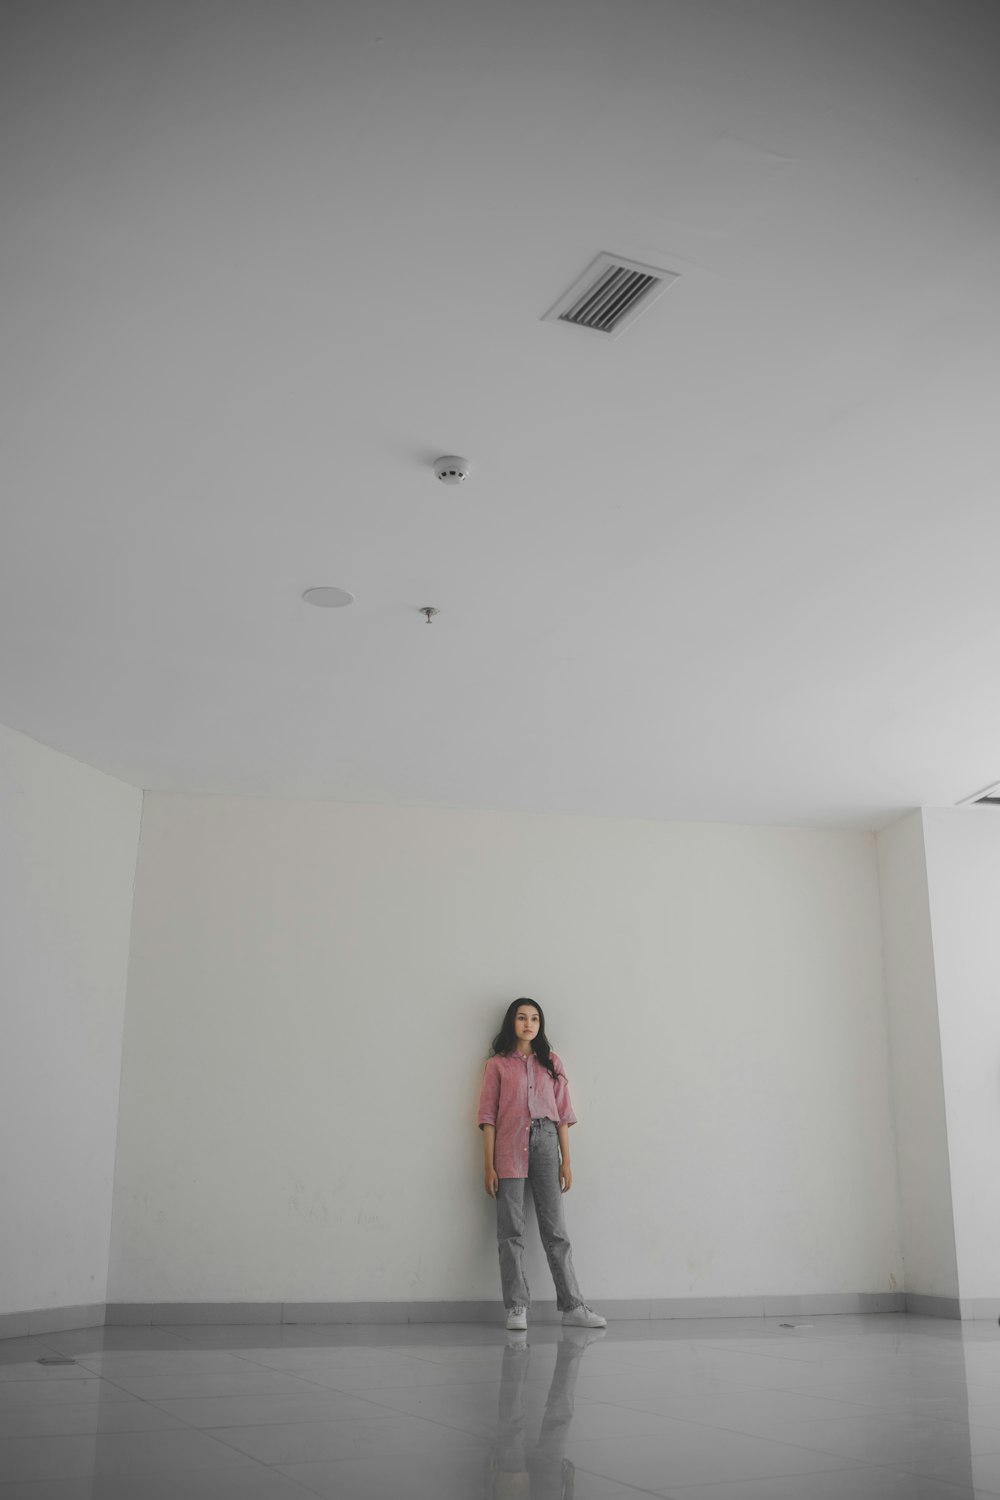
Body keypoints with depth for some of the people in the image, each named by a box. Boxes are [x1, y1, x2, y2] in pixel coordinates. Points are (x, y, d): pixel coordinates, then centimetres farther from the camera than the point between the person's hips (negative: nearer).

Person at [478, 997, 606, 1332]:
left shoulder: (551, 1063, 14)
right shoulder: (498, 1064, 6)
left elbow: (562, 1113, 12)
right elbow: (488, 1115, 2)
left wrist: (566, 1160, 5)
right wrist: (489, 1166, -4)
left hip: (545, 1144, 2)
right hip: (509, 1148, -2)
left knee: (555, 1229, 2)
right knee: (511, 1231, -1)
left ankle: (572, 1307, 5)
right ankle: (516, 1308, 3)